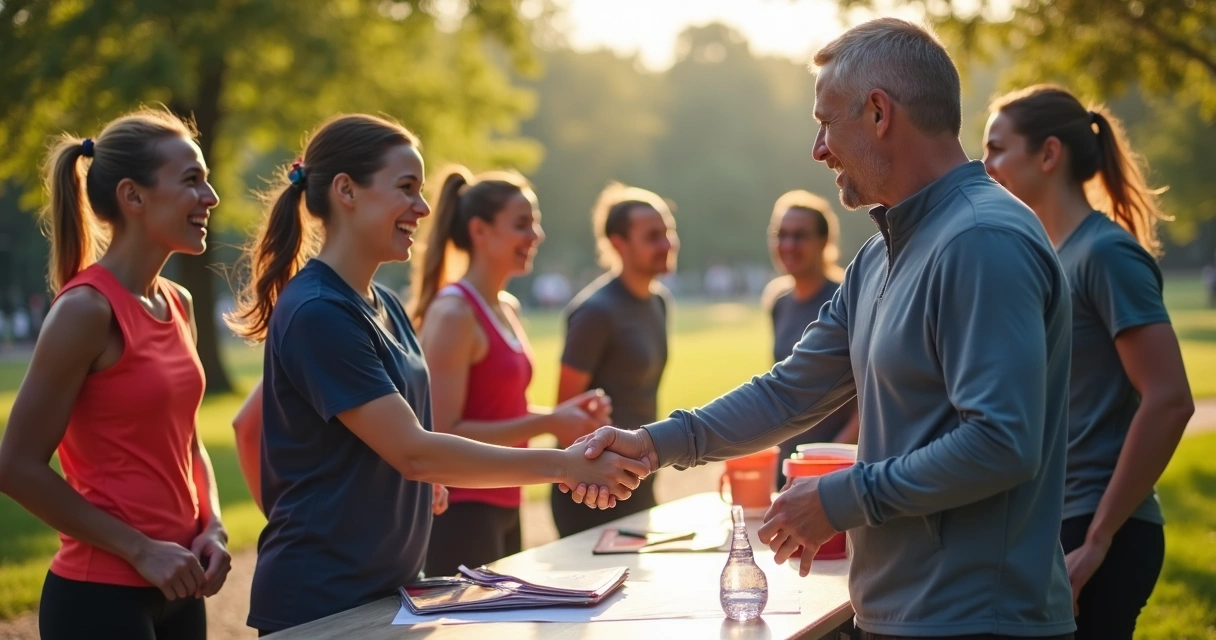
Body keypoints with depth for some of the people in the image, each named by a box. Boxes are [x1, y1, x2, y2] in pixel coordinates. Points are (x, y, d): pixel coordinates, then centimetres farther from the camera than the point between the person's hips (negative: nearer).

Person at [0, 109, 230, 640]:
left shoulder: (178, 305, 8)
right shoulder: (87, 308, -14)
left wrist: (212, 528, 1)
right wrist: (140, 549, -14)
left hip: (176, 591, 7)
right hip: (101, 596, -7)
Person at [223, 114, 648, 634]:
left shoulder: (384, 306, 9)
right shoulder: (317, 314, -18)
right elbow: (414, 452, -22)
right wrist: (565, 465, -20)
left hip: (387, 587, 8)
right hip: (320, 602, -8)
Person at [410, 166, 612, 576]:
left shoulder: (508, 309, 12)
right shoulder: (453, 314, -14)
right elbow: (443, 434, -20)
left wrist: (564, 413, 3)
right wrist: (547, 424, -21)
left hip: (504, 510, 9)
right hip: (461, 513, -9)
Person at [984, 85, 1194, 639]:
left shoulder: (1106, 252, -13)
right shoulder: (1051, 256, 12)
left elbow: (1169, 400, -20)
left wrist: (1098, 538, -18)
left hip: (1096, 537, -8)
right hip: (1051, 529, 8)